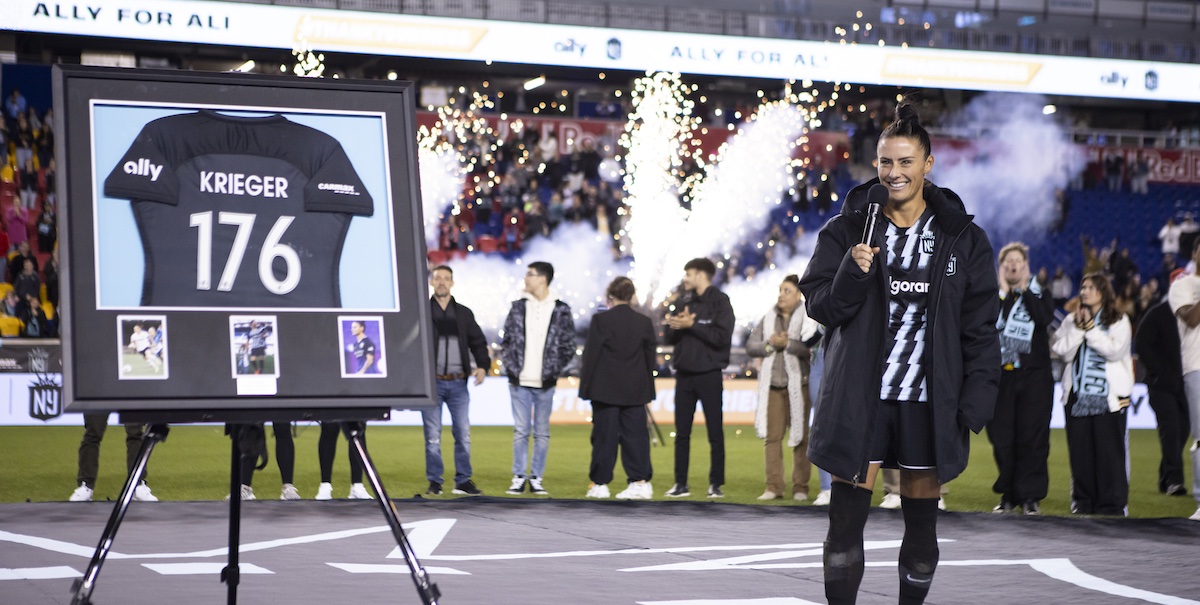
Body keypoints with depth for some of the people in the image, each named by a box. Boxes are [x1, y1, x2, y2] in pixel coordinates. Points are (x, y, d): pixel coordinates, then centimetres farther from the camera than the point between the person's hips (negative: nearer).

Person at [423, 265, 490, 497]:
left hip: (458, 383, 2)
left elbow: (478, 342, 13)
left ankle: (463, 481, 10)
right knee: (433, 435, 1)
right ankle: (434, 482, 9)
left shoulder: (464, 314, 11)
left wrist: (483, 366, -4)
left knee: (463, 434, 2)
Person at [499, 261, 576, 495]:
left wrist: (554, 371, -4)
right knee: (520, 430, 2)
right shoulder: (518, 307, 8)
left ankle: (537, 478, 10)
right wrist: (510, 368, -1)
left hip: (545, 384, -1)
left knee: (542, 432, 4)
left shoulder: (561, 311, 1)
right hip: (519, 383, 1)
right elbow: (506, 341, 10)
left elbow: (568, 346, 3)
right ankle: (519, 478, 7)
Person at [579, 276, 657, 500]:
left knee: (605, 435, 1)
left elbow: (591, 356, -7)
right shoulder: (644, 322, 4)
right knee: (635, 434, 4)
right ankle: (640, 481, -2)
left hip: (605, 389, -3)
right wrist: (648, 390, 17)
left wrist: (585, 387, 0)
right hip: (635, 390, 3)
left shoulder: (601, 320, -7)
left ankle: (600, 484, 4)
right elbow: (650, 358, 10)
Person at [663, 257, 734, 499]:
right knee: (682, 432, 7)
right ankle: (681, 484, 12)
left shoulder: (720, 302, -5)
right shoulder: (682, 302, 11)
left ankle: (716, 483, 6)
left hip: (709, 375, -5)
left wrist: (691, 325, -16)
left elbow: (722, 337, -16)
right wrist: (676, 326, -11)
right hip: (684, 374, 5)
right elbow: (668, 336, 10)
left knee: (715, 433, 0)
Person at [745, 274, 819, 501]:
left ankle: (800, 487, 4)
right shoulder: (768, 318, 14)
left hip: (798, 384, -4)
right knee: (772, 436, 0)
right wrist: (770, 344, -8)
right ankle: (774, 486, 3)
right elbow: (750, 346, 8)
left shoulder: (807, 318, -2)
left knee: (800, 437, 0)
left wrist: (786, 343, -15)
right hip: (772, 384, 4)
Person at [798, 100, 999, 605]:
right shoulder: (846, 229, 3)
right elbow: (819, 306, 1)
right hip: (859, 400, -1)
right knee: (845, 521, -3)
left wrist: (976, 401, -5)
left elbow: (980, 328, 3)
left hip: (929, 404, 1)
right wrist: (852, 273, -18)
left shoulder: (963, 240, 4)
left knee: (921, 526, 8)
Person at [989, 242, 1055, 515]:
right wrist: (1003, 292, -6)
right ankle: (1008, 495, 9)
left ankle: (1030, 495, -2)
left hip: (1034, 377, -1)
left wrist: (1025, 289, -4)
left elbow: (1045, 319, -12)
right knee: (1002, 438, -1)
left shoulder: (1039, 295, 10)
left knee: (1032, 438, -6)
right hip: (1000, 377, 1)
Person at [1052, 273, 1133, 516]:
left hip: (1109, 396, -3)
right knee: (1080, 450, 2)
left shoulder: (1119, 322, 6)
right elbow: (1063, 352, 1)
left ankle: (1112, 503, -3)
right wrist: (1078, 328, -8)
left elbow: (1116, 350, -11)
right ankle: (1083, 501, 9)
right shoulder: (1071, 321, 14)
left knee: (1110, 450, -6)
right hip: (1077, 395, 3)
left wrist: (1090, 328, -8)